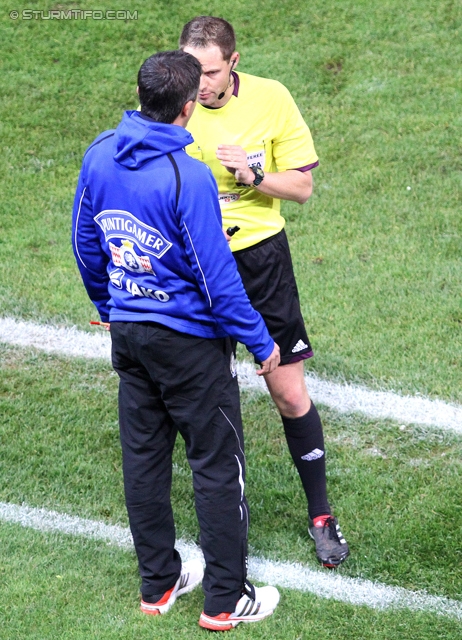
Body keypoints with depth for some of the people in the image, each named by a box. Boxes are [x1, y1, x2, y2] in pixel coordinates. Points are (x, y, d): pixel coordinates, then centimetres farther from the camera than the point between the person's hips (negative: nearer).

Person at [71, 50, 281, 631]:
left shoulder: (99, 156, -2)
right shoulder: (188, 177, -24)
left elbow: (86, 245, 9)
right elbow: (215, 276, -20)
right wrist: (260, 343, -9)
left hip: (127, 335, 7)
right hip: (189, 342, -7)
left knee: (143, 456, 15)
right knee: (217, 464, 5)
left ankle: (158, 582, 27)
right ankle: (225, 600, 13)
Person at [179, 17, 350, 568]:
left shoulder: (270, 99, -10)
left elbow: (302, 186, -5)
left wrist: (253, 175, -21)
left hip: (260, 257, -1)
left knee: (289, 393, 1)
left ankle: (320, 515, 17)